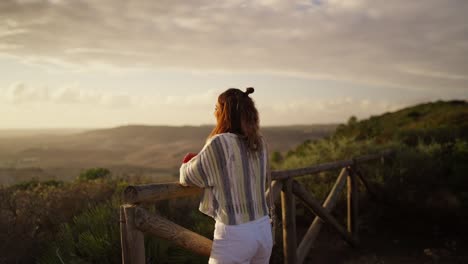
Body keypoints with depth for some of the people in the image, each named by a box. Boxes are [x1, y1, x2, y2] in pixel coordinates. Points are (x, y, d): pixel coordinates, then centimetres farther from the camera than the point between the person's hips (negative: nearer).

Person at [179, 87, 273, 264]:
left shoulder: (219, 143, -15)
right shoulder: (259, 144, 4)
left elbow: (189, 177, -3)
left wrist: (186, 166, 19)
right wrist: (200, 158, 19)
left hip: (233, 234, -6)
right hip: (263, 229, 7)